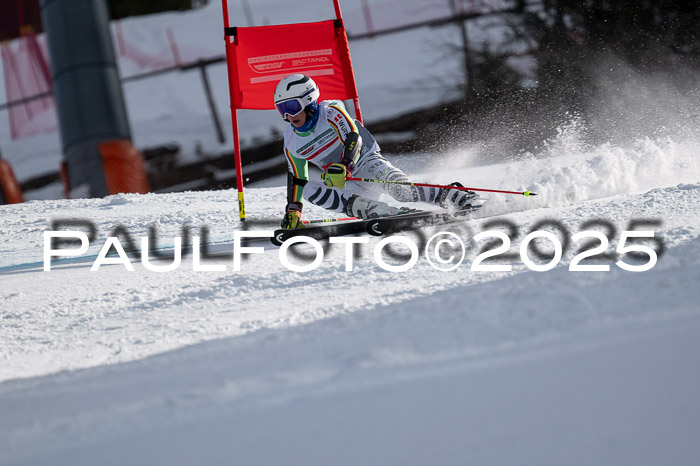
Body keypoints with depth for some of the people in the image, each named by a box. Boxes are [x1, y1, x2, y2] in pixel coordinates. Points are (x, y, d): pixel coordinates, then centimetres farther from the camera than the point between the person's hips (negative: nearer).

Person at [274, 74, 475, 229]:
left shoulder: (331, 111, -13)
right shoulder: (292, 142, 4)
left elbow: (353, 139, -26)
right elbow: (297, 177, 16)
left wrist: (343, 167, -43)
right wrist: (293, 210, 8)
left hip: (368, 162, -5)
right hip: (345, 182, 6)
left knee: (398, 188, -35)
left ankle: (455, 197, -21)